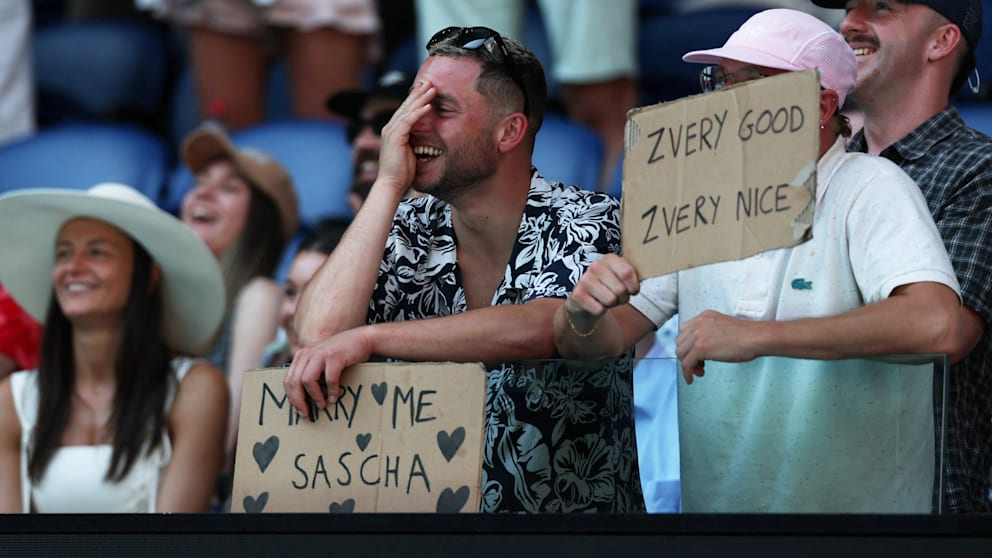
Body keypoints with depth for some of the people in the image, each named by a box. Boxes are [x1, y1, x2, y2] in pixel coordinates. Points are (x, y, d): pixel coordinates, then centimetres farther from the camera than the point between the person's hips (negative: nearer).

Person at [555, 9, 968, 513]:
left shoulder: (870, 189, -6)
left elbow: (935, 325, -24)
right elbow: (587, 346, 11)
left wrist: (756, 336, -23)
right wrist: (582, 314, -13)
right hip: (712, 502, 6)